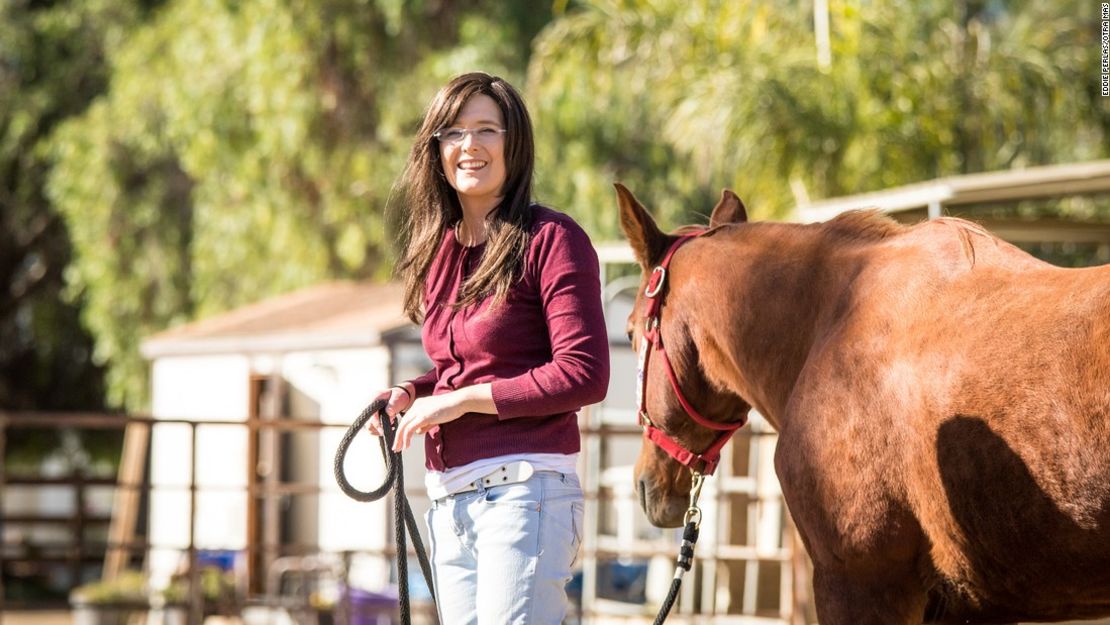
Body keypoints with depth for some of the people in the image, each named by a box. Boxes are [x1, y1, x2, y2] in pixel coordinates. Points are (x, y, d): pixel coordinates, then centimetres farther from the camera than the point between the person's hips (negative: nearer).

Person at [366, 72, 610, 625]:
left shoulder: (552, 239, -8)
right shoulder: (439, 250, 15)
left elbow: (584, 375, -14)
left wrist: (464, 399, -14)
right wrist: (410, 393, 5)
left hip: (523, 489, -8)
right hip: (448, 499, 8)